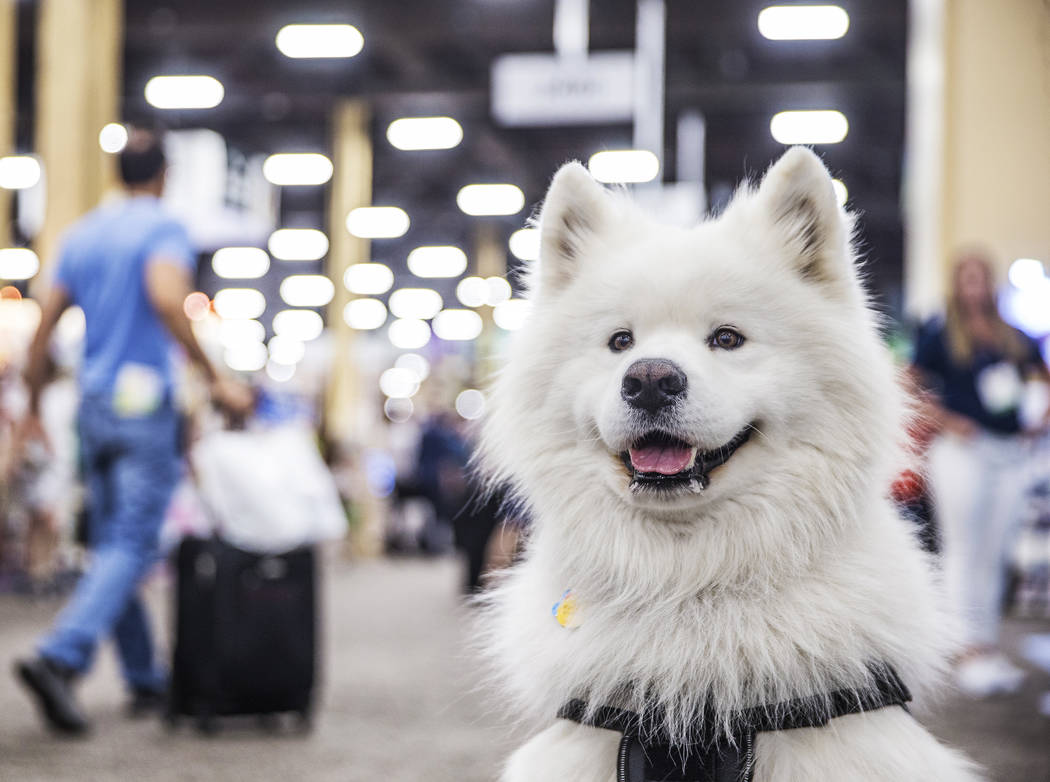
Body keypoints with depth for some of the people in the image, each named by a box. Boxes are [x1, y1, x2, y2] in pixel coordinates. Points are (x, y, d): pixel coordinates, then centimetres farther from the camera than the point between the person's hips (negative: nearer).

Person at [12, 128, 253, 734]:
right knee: (133, 547, -10)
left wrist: (34, 406, 21)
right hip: (146, 403, -7)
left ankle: (146, 678, 18)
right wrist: (215, 378, -21)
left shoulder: (81, 234, 14)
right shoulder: (164, 228, -5)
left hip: (94, 409, 7)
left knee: (112, 543, 13)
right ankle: (60, 657, -27)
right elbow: (166, 298, -24)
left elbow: (44, 328, 13)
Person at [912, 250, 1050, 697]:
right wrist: (946, 421, -13)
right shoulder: (940, 335, -1)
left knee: (995, 555, 8)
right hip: (962, 452, -5)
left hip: (1009, 454, 5)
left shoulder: (1013, 338, 12)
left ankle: (989, 648, 14)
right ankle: (969, 652, -3)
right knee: (964, 552, -5)